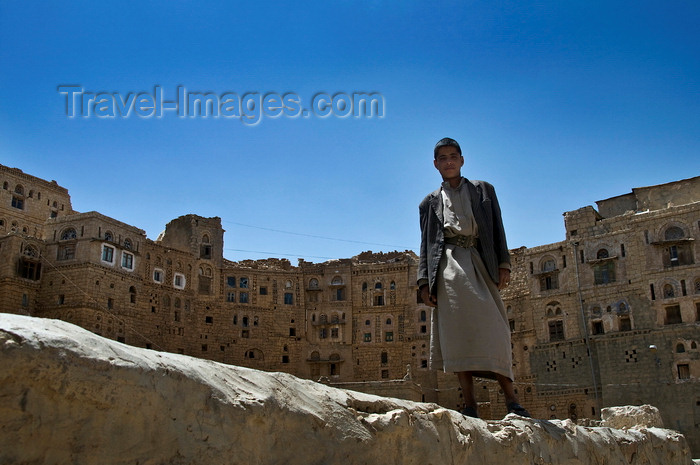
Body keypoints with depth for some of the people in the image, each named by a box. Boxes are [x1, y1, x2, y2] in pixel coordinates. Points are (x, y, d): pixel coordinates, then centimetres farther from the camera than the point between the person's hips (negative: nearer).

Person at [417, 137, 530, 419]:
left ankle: (511, 398, -4)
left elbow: (497, 230, 12)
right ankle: (470, 405, -11)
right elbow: (425, 244, 15)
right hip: (448, 267, 0)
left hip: (479, 265, 0)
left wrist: (503, 265, -1)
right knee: (458, 332, -10)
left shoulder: (483, 190, 20)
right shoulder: (430, 202, 20)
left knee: (491, 330, -9)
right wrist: (424, 281, 3)